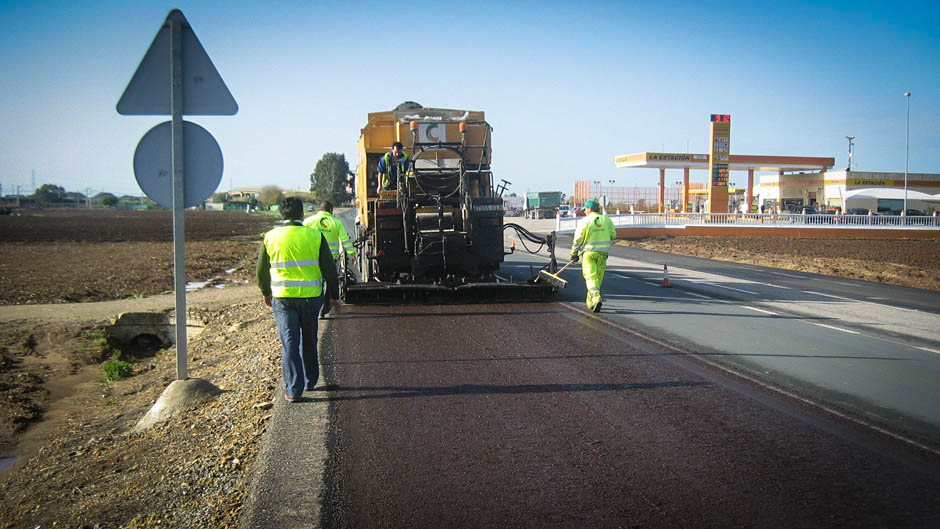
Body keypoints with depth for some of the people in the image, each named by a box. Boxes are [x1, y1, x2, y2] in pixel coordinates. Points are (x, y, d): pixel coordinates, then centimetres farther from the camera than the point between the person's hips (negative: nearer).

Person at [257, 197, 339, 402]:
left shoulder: (271, 237, -1)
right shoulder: (315, 236, -5)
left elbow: (261, 271, 8)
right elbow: (329, 270, -2)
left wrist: (266, 293, 25)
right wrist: (334, 296, 8)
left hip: (282, 298, 0)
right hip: (311, 297, 0)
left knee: (289, 342, 3)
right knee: (309, 340, 17)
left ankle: (293, 389, 0)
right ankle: (310, 380, 30)